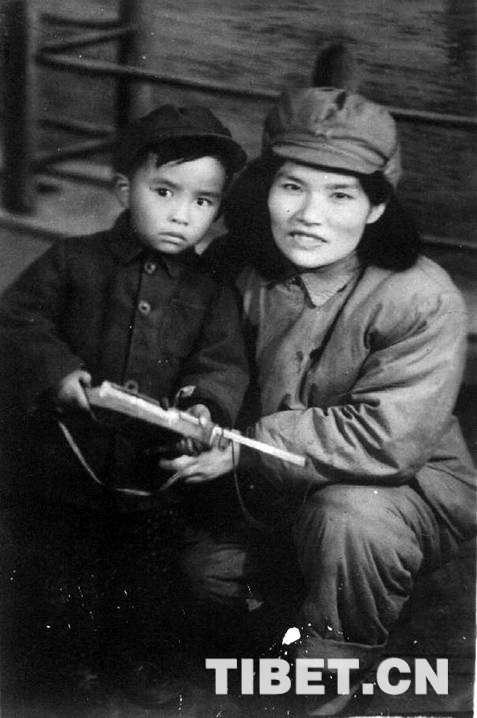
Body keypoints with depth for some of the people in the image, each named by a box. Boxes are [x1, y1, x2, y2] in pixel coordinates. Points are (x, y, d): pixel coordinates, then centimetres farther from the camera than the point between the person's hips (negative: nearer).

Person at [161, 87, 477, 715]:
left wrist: (245, 447, -29)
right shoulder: (254, 277, -7)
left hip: (414, 491, -6)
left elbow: (387, 439, -34)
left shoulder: (423, 300, -27)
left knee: (346, 518, -36)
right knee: (206, 567, -4)